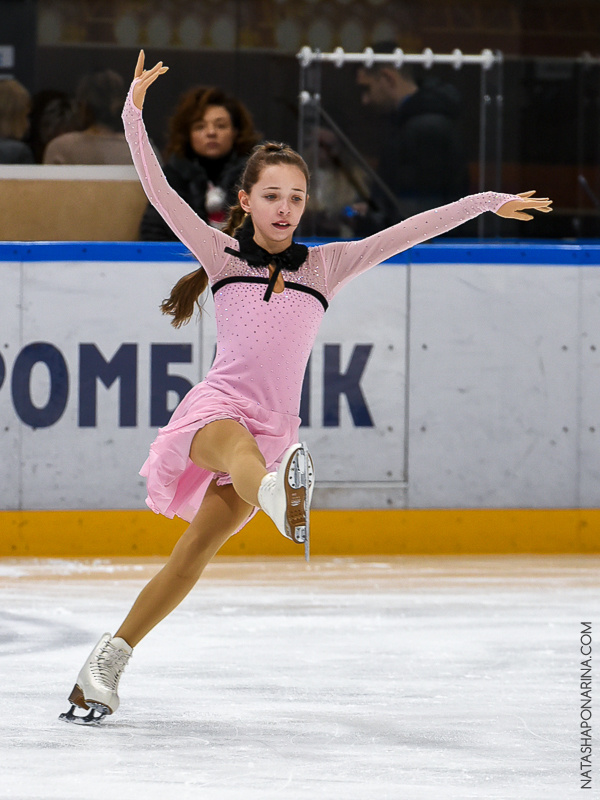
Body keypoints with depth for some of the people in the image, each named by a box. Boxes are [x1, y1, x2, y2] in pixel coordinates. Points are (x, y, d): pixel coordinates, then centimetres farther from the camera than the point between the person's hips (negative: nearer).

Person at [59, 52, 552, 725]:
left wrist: (487, 202, 8)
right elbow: (159, 192, 2)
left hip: (274, 424, 3)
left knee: (192, 556, -6)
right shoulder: (222, 254, 11)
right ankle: (281, 495, -75)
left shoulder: (324, 266, 16)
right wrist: (135, 111, -7)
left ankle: (108, 661, 2)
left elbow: (406, 233, 12)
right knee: (241, 449, -39)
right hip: (217, 406, -3)